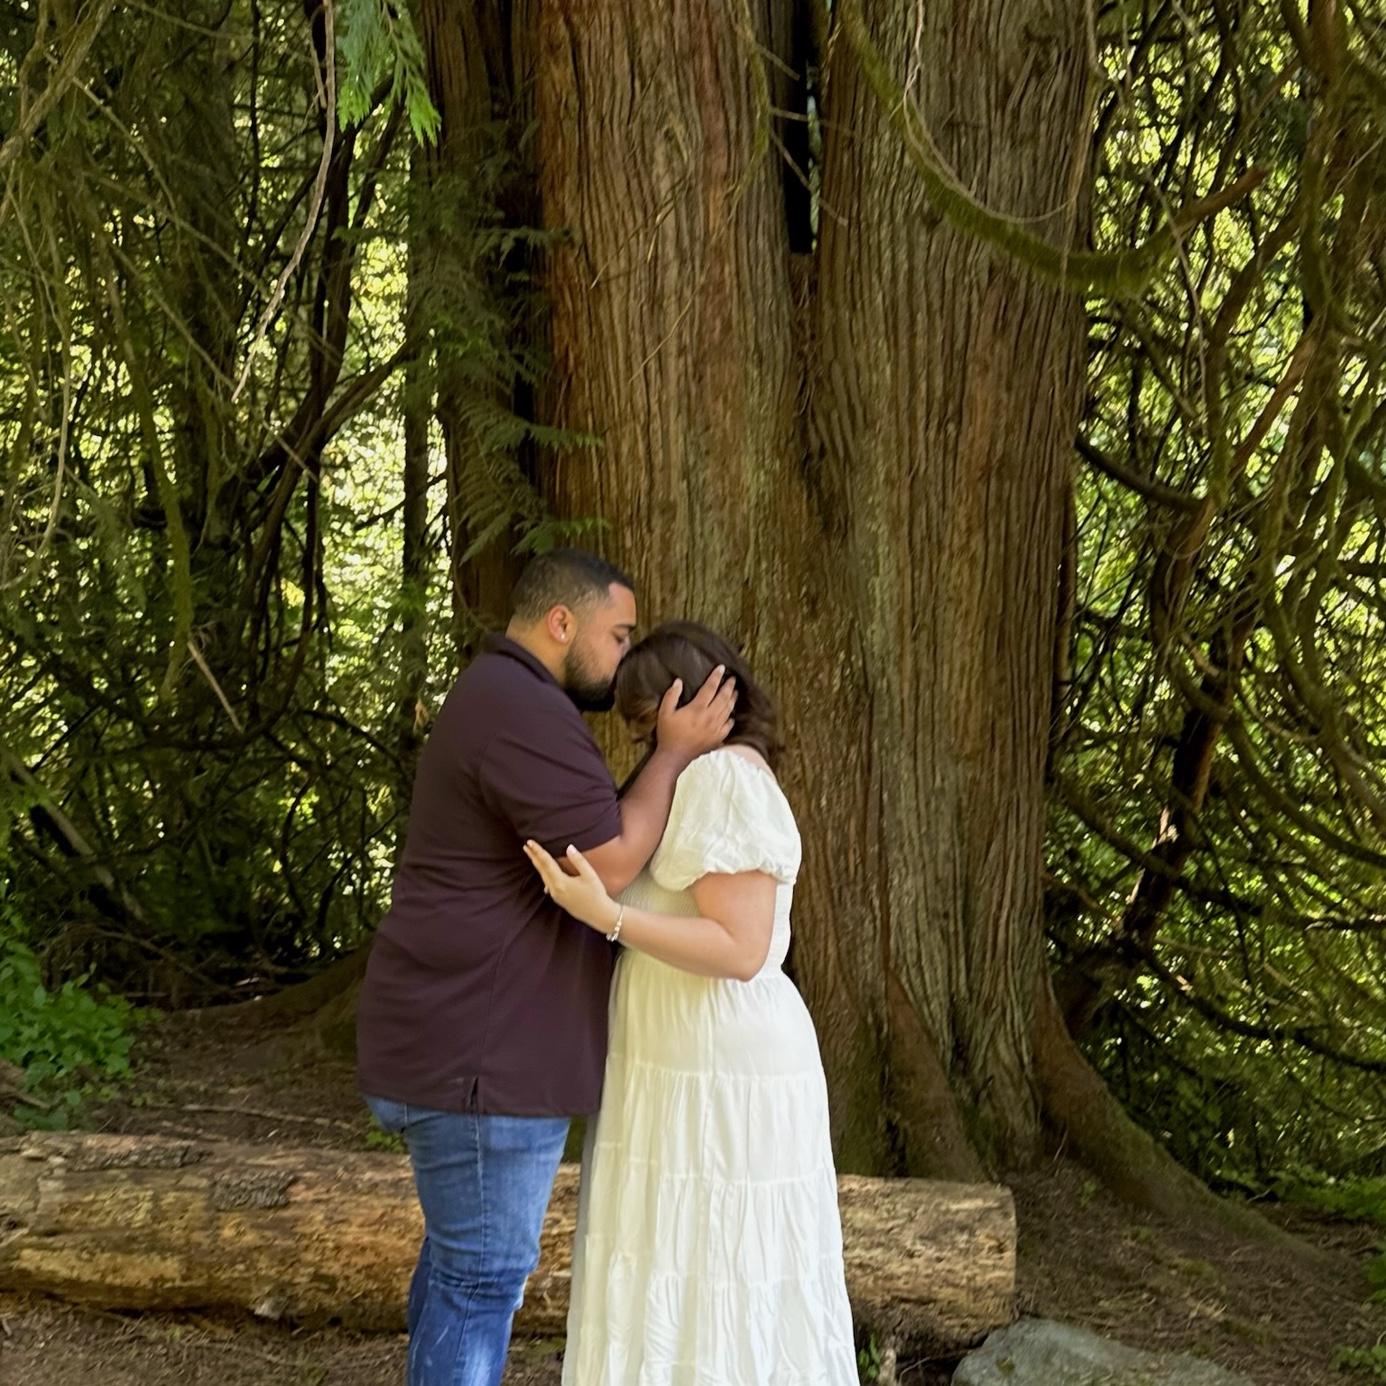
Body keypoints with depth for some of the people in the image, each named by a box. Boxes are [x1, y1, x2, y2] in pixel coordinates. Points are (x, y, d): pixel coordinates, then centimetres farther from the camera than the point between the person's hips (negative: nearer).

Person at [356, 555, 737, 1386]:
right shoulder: (525, 712, -18)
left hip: (471, 1037, 11)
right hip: (481, 1052, -11)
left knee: (464, 1257, 18)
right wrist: (677, 752, -11)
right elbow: (608, 865, -21)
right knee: (484, 1273, -2)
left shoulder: (502, 704, 17)